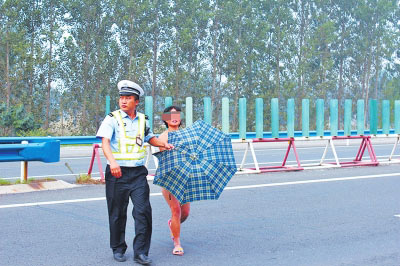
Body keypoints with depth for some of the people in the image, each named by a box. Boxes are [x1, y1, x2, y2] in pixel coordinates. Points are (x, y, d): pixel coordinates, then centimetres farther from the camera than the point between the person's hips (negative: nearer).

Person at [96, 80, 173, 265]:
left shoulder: (142, 119, 12)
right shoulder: (112, 118, -2)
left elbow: (149, 137, 31)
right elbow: (105, 142, -15)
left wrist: (162, 143, 11)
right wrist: (112, 161, -33)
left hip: (138, 173, 3)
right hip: (117, 173, -3)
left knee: (143, 211, -6)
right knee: (118, 213, 6)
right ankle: (118, 249, 24)